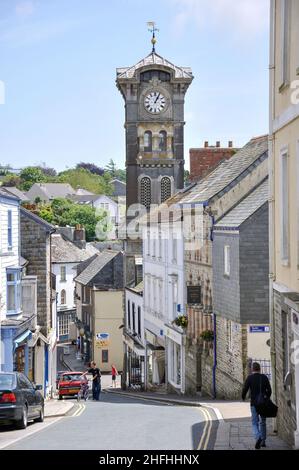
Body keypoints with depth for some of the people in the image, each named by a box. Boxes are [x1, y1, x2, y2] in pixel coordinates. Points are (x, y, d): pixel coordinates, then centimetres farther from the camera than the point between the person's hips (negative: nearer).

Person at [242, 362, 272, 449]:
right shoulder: (264, 377, 0)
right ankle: (263, 441, 20)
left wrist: (243, 397, 13)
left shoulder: (250, 378, -7)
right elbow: (269, 390, 1)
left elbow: (245, 389, -8)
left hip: (254, 403, -3)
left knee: (255, 422, 1)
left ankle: (258, 437, -24)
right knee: (262, 422, 16)